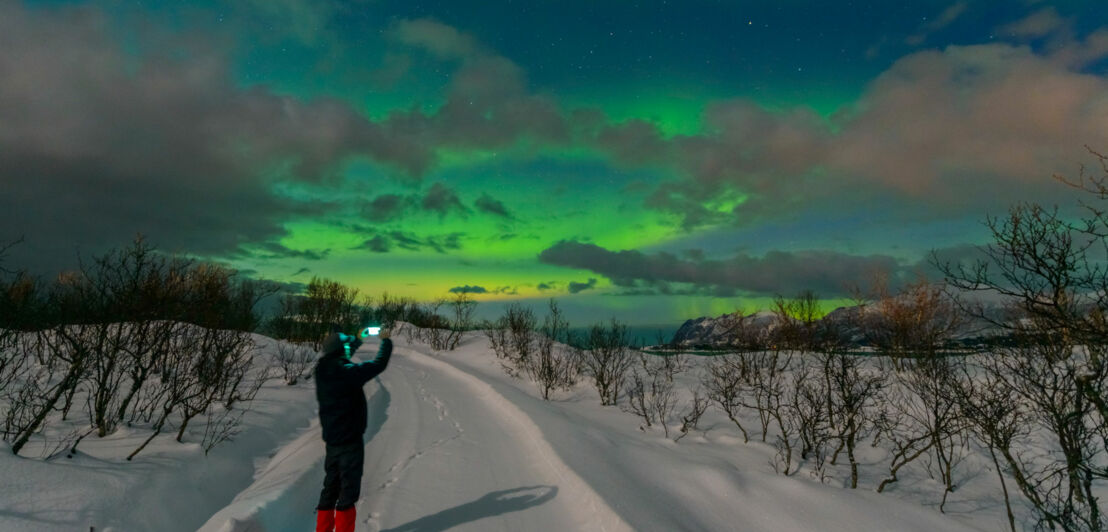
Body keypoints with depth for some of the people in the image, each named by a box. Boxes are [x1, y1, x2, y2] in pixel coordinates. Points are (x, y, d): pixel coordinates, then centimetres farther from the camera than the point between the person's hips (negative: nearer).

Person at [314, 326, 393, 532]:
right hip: (350, 441, -7)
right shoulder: (348, 373, -23)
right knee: (349, 489, 4)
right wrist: (386, 341, -1)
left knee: (330, 487, 19)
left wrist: (357, 340, 26)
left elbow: (338, 359, 20)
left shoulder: (323, 371, -2)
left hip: (331, 440, 7)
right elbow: (379, 364, -17)